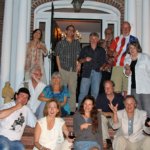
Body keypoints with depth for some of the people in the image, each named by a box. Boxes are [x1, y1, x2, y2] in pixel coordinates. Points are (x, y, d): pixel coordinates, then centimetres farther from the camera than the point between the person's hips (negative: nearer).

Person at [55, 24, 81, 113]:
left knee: (73, 90, 3)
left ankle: (72, 110, 8)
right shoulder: (61, 43, 7)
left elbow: (78, 56, 10)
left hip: (73, 70, 2)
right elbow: (57, 56, 6)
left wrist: (78, 65, -4)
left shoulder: (77, 43, 13)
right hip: (63, 69, -2)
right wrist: (59, 68, -1)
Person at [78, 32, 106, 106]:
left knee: (95, 93, 1)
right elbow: (79, 60, 11)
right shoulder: (85, 49, 13)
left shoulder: (101, 50, 14)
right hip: (86, 72, -1)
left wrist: (101, 67, -3)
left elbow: (103, 62, 14)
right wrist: (85, 60, -7)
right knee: (83, 92, -6)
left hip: (97, 72, 1)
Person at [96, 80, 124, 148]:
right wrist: (110, 113, -16)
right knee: (101, 117, -34)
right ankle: (106, 140, -34)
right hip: (105, 119, 0)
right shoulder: (100, 97, -2)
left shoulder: (120, 97, -1)